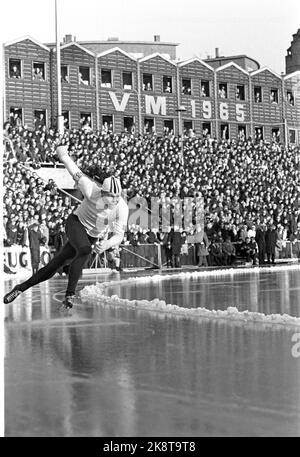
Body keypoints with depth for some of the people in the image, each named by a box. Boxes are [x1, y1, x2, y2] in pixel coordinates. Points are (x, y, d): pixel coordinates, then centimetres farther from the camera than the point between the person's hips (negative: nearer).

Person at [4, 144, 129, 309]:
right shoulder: (92, 190, -30)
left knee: (54, 266, 2)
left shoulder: (122, 208, -24)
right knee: (85, 250, -36)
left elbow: (119, 235, -26)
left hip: (94, 237, 3)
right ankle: (70, 295, -29)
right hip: (76, 223, -3)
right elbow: (76, 172, -19)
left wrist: (106, 244, -45)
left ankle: (21, 288, 19)